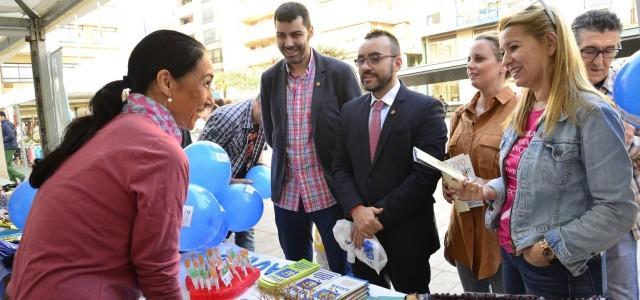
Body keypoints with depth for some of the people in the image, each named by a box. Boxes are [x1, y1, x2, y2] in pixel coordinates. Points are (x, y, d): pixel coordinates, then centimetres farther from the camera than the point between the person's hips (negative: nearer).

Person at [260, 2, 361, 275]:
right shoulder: (269, 78, 4)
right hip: (287, 192, 4)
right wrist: (289, 159, 8)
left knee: (344, 271, 11)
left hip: (330, 190, -3)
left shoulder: (339, 72, -8)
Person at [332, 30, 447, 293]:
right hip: (360, 234, 4)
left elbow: (426, 174, -17)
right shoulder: (350, 110, 6)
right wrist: (357, 210, -13)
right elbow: (340, 167, 4)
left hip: (406, 237, -4)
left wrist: (380, 217, -15)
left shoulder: (426, 109, -10)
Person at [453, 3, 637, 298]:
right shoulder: (522, 112, 6)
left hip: (558, 269, -7)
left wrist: (551, 248, -18)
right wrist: (488, 191, -2)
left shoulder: (591, 113, -17)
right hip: (510, 253, 7)